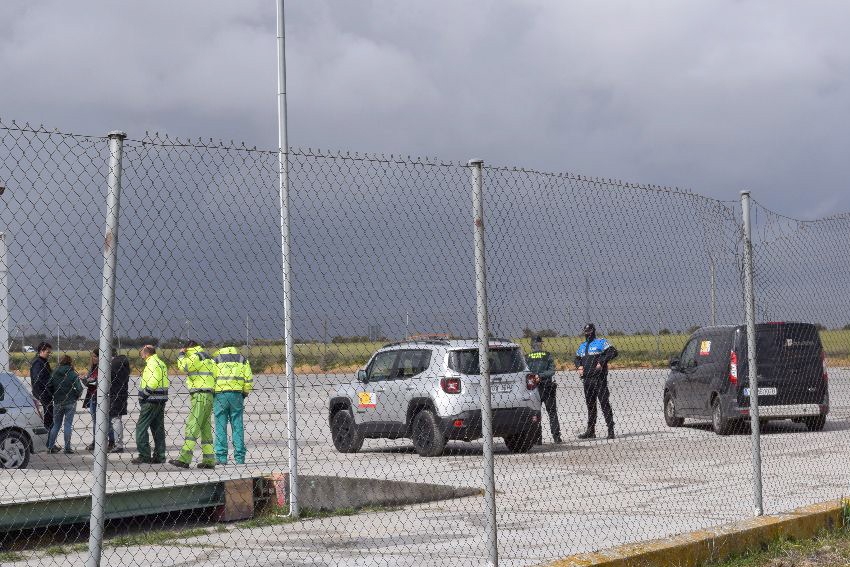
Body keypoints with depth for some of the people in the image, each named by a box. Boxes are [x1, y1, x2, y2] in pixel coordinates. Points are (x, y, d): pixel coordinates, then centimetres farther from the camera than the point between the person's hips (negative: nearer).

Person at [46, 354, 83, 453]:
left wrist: (54, 396, 12)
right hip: (70, 403, -3)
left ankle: (51, 446, 12)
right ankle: (67, 448, 1)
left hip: (57, 403, 3)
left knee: (56, 425, 14)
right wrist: (76, 397, 3)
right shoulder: (72, 374, -8)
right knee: (68, 425, 1)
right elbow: (79, 388, -14)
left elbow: (48, 386, 0)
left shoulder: (54, 373, 1)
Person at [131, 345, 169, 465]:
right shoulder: (161, 363, 16)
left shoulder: (152, 364, -13)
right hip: (161, 400, 10)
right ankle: (159, 456, 13)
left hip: (151, 401, -10)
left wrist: (143, 395, -13)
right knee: (158, 428, 12)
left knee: (141, 427, -5)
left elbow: (153, 383, -24)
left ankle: (144, 455, -7)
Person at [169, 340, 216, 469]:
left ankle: (185, 458, -21)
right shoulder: (208, 358, 22)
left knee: (192, 427, -14)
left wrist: (181, 354, 1)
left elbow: (183, 366, -18)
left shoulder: (196, 356, -5)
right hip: (209, 396, 9)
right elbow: (214, 377, 22)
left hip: (199, 396, -9)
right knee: (205, 429, 9)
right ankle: (209, 460, 7)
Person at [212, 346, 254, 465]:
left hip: (220, 395, -2)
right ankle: (240, 457, 3)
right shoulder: (242, 360, 13)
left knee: (221, 427, 2)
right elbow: (249, 380, 6)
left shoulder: (216, 360, 7)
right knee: (237, 427, 6)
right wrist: (245, 394, 17)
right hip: (236, 395, 2)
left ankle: (221, 457, -2)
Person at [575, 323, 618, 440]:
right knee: (590, 404, 11)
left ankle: (610, 429, -8)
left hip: (599, 378, -7)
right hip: (587, 378, 7)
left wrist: (601, 362, -20)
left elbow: (613, 352, -13)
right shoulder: (582, 346, 19)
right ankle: (590, 431, 18)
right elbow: (577, 358, 29)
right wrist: (579, 366, 8)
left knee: (604, 403, -9)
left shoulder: (600, 342, -3)